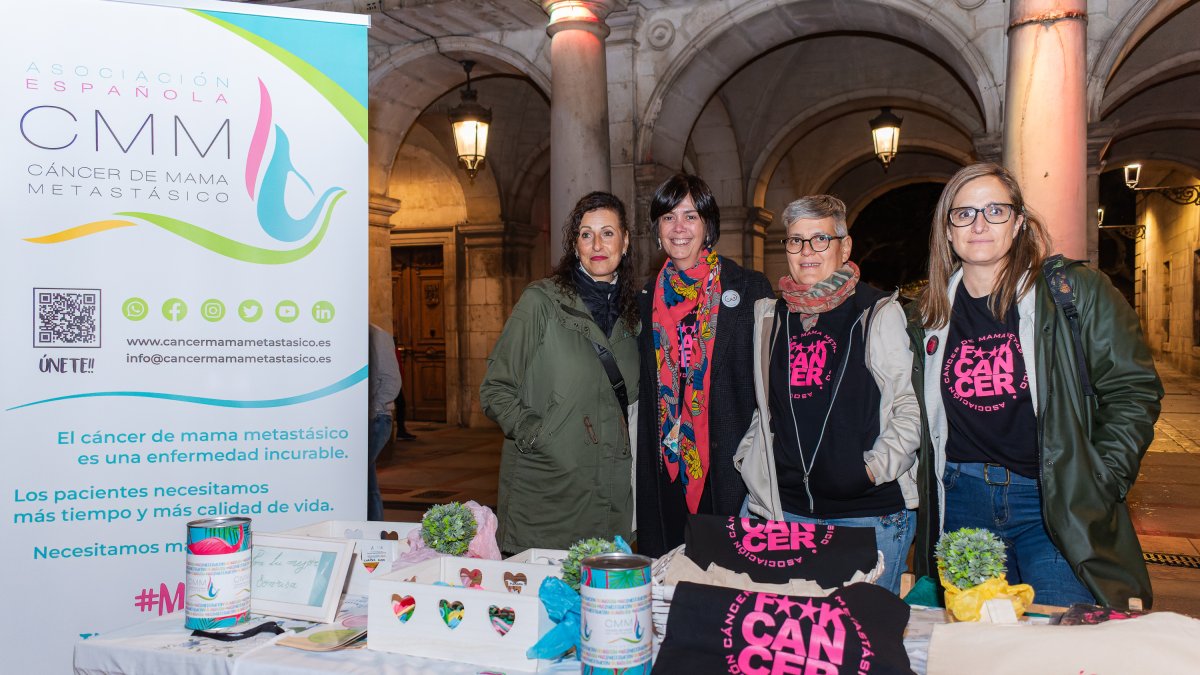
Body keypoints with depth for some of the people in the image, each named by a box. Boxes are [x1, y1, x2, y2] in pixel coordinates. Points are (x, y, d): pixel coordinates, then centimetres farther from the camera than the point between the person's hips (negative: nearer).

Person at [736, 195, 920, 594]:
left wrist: (875, 468, -11)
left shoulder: (880, 313, -1)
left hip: (869, 513, -3)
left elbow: (909, 406, -1)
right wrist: (748, 458, 11)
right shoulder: (770, 315, 11)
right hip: (785, 509, 4)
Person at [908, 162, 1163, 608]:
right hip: (961, 501, 3)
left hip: (1057, 506, -3)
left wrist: (1095, 488, -8)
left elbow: (1133, 390, -2)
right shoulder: (928, 315, 9)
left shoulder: (1077, 293, -3)